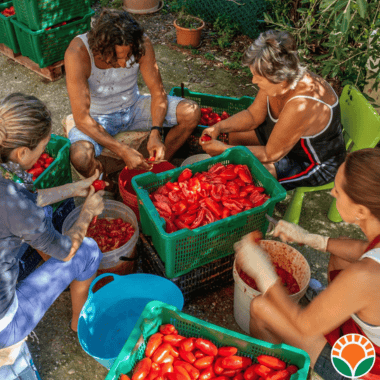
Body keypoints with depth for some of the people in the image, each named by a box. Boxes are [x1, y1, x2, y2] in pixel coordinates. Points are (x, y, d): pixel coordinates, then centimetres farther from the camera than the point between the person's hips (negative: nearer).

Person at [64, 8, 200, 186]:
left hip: (133, 108, 4)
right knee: (81, 157, -37)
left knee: (191, 112, -16)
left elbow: (158, 92, -12)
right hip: (96, 117, -3)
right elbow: (81, 118, -32)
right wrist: (124, 152, -37)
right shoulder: (77, 53, -31)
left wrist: (155, 134, -28)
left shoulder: (141, 43, -22)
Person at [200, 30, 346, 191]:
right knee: (231, 133, 7)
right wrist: (219, 127, -15)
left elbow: (270, 154, -29)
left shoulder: (301, 105, -40)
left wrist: (223, 149, -24)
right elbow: (253, 115, 0)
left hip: (315, 164, -8)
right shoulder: (279, 80, -16)